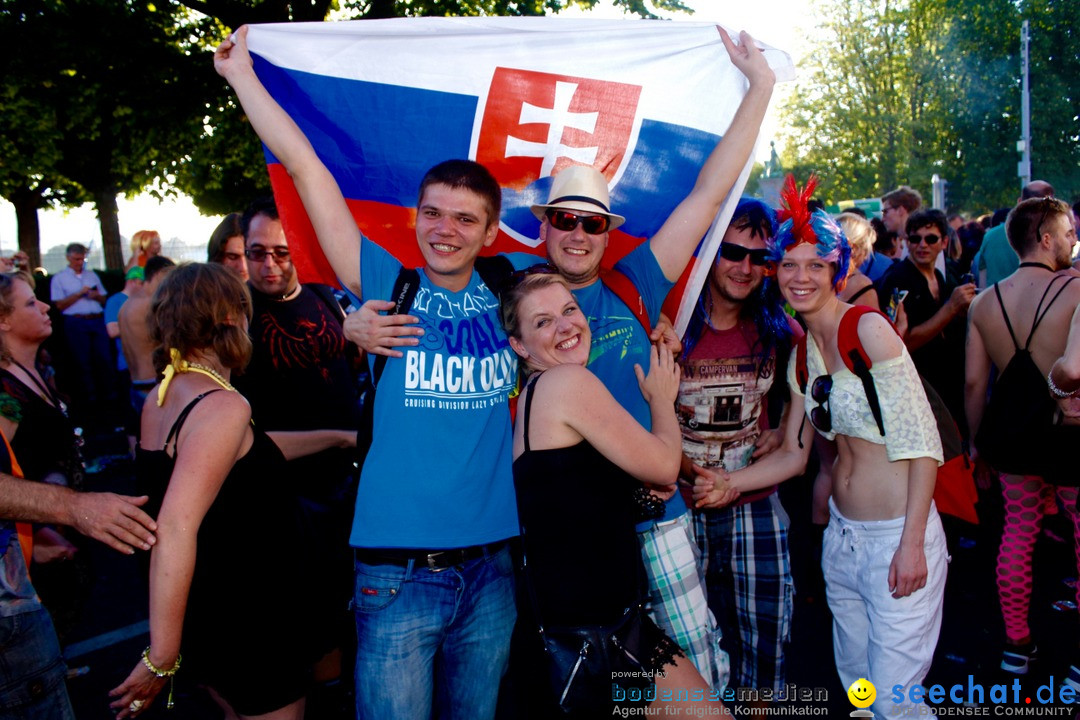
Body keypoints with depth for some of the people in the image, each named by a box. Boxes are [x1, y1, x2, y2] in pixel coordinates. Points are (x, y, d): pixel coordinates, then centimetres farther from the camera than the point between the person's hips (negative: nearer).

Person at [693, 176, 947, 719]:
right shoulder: (802, 354, 8)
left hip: (897, 536, -7)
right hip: (842, 536, 7)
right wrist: (726, 485, 0)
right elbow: (793, 453, 13)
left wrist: (912, 543, -19)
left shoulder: (868, 330, -14)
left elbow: (924, 444, -16)